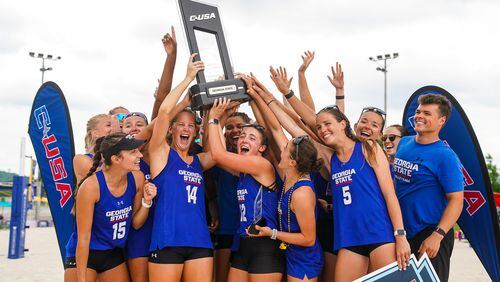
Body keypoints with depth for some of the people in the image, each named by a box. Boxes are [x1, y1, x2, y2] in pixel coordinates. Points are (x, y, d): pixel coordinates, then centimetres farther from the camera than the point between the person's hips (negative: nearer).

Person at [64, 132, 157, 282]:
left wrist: (146, 202, -14)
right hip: (83, 255, -5)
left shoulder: (137, 178, -8)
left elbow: (135, 223, 5)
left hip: (114, 253, 5)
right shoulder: (91, 186, -24)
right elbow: (83, 239, -19)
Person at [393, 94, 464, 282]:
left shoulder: (445, 156, -15)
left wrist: (437, 236, -27)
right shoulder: (403, 143, 5)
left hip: (430, 235, -7)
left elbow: (456, 200, -18)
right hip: (401, 232, 7)